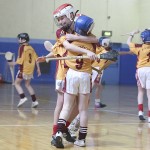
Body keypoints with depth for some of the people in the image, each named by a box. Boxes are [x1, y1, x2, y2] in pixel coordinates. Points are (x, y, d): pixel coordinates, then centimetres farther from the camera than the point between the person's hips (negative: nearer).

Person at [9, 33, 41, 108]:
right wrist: (38, 69, 15)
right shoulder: (31, 48, 9)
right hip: (30, 70, 7)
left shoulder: (22, 47, -10)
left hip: (23, 69, -7)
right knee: (28, 85, 18)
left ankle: (23, 97, -11)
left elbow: (20, 60, -17)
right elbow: (36, 59, 9)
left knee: (17, 83, 6)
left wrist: (14, 63, -3)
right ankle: (34, 101, 13)